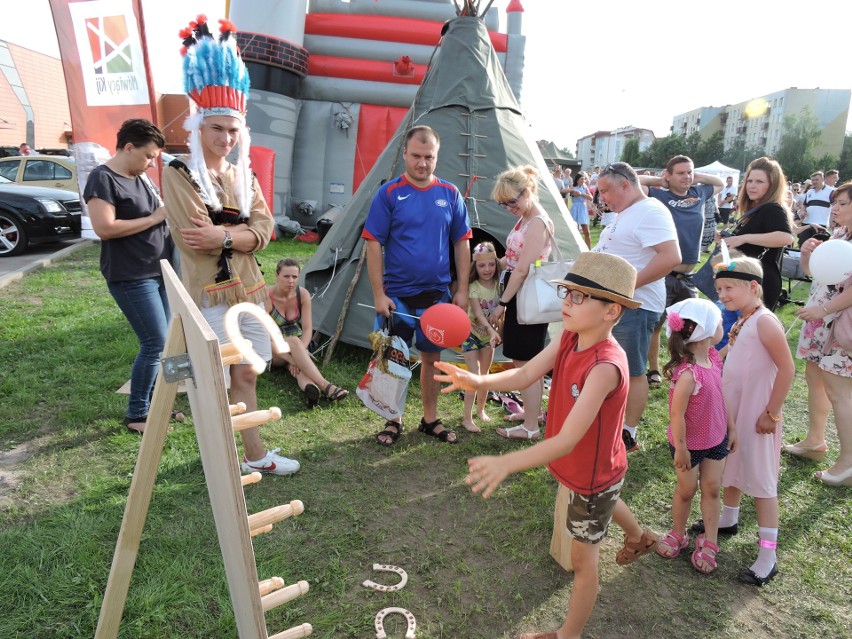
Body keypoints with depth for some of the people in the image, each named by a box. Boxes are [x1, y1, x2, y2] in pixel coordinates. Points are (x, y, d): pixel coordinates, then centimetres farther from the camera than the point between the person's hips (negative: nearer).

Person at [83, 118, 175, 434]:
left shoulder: (142, 178, 13)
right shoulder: (103, 178, -12)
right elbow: (105, 228, -22)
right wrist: (154, 218, -17)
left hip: (158, 271, 9)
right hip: (130, 276, -8)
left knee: (159, 342, 11)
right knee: (156, 343, -9)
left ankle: (153, 402, 24)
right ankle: (136, 414, 5)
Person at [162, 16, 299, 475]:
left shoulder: (243, 174, 12)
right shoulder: (177, 175, -5)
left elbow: (264, 230, 0)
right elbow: (195, 238, -15)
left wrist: (222, 236, -14)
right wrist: (242, 229, -7)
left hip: (248, 289, 6)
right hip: (208, 293, -5)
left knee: (246, 375, 13)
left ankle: (254, 455, 25)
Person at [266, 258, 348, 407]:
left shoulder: (303, 294, -11)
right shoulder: (267, 298, -22)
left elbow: (307, 329, -11)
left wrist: (297, 355, -27)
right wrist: (291, 358, -31)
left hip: (296, 346, 3)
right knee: (294, 342, -37)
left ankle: (309, 387, -64)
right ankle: (325, 386, -50)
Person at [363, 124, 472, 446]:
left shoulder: (451, 194, 3)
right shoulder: (389, 193, -6)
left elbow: (462, 243, 7)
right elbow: (374, 244, -7)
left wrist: (462, 290, 2)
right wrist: (379, 294, -11)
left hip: (437, 294, 2)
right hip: (397, 295, -2)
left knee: (432, 357, 12)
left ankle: (430, 419, 28)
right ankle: (393, 420, 24)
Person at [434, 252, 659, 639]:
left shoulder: (605, 366, -39)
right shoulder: (569, 337, -14)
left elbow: (566, 441, -43)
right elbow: (525, 374, -24)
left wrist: (505, 464, -54)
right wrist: (478, 382, -43)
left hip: (593, 475, -9)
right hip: (577, 465, 9)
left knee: (583, 559, 12)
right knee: (604, 500, 39)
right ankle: (639, 537, 71)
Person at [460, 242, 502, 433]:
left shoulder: (498, 285, -5)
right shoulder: (473, 288, -21)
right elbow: (478, 313, -31)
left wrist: (495, 333, -6)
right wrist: (492, 330, -44)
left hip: (489, 336, 5)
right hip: (471, 335, -5)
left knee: (484, 374, 13)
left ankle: (481, 410, 31)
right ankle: (467, 418, -5)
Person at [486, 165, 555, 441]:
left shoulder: (538, 223, -18)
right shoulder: (524, 219, 12)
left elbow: (522, 269, -20)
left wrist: (502, 303, -17)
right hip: (518, 296, 10)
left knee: (526, 362, -3)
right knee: (522, 360, 19)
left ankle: (530, 427, 7)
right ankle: (532, 410, 34)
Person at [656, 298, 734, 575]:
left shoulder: (713, 358, -8)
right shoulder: (688, 373, -34)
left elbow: (721, 396, 5)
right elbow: (676, 414, -26)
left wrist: (731, 427, 10)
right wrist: (680, 448, -17)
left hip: (717, 439, 6)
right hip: (691, 444, -6)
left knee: (711, 489, 15)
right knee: (686, 490, 15)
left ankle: (709, 542, 32)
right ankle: (678, 534, 38)